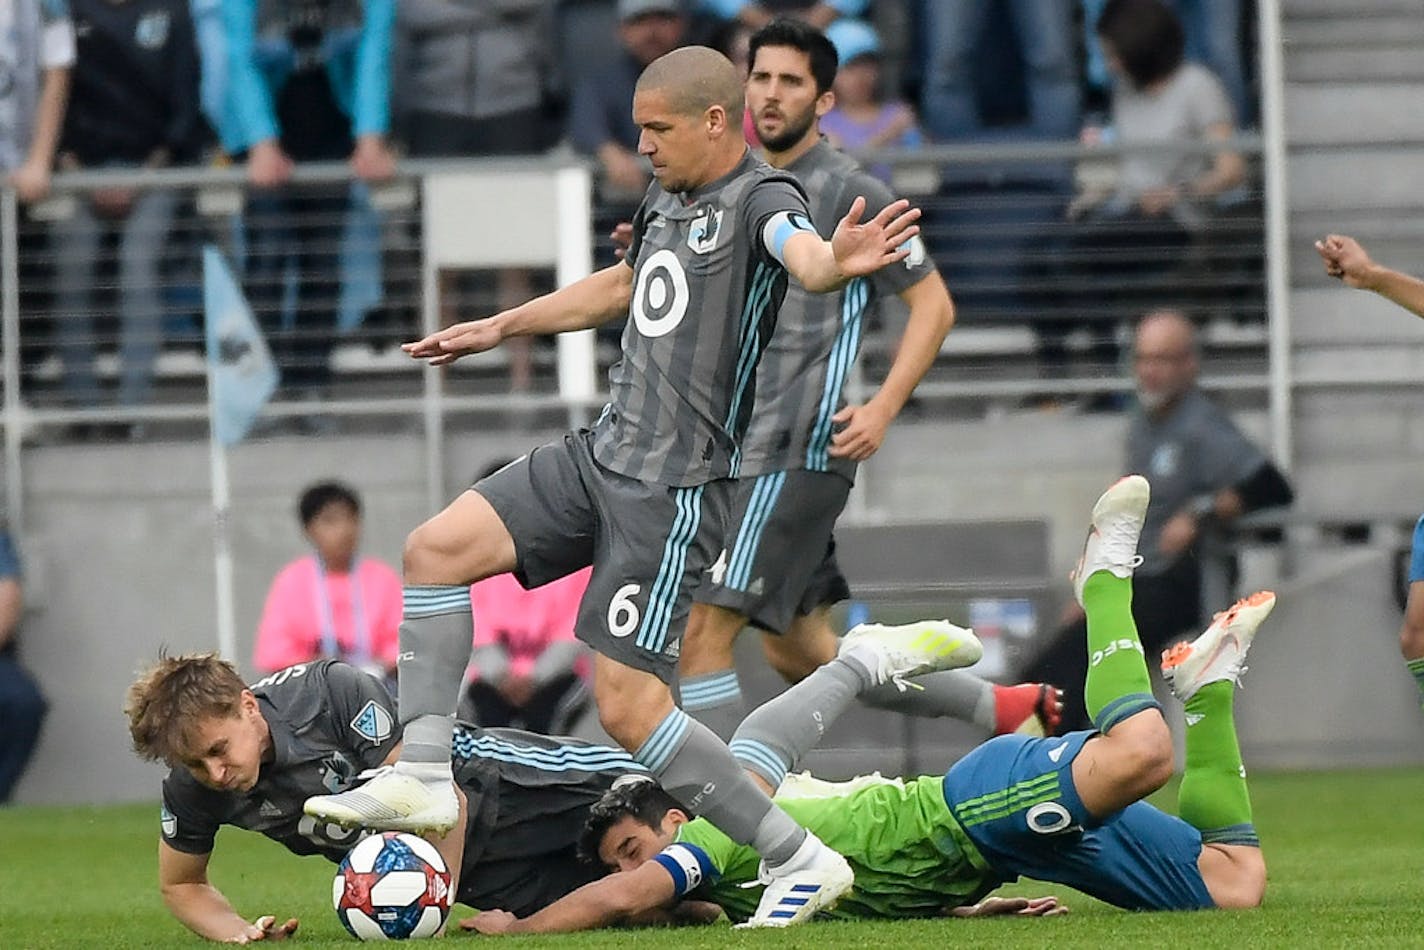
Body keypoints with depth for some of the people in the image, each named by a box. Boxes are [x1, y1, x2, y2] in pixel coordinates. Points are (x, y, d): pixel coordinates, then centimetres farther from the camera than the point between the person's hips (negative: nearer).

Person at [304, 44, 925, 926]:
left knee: (629, 706, -12)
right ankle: (423, 775, 4)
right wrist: (500, 327, 41)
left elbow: (801, 253, -38)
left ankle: (800, 861, -2)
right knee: (437, 547, 1)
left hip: (673, 486, -9)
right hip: (600, 453, 9)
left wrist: (835, 262, -63)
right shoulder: (667, 200, 13)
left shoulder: (761, 201, -14)